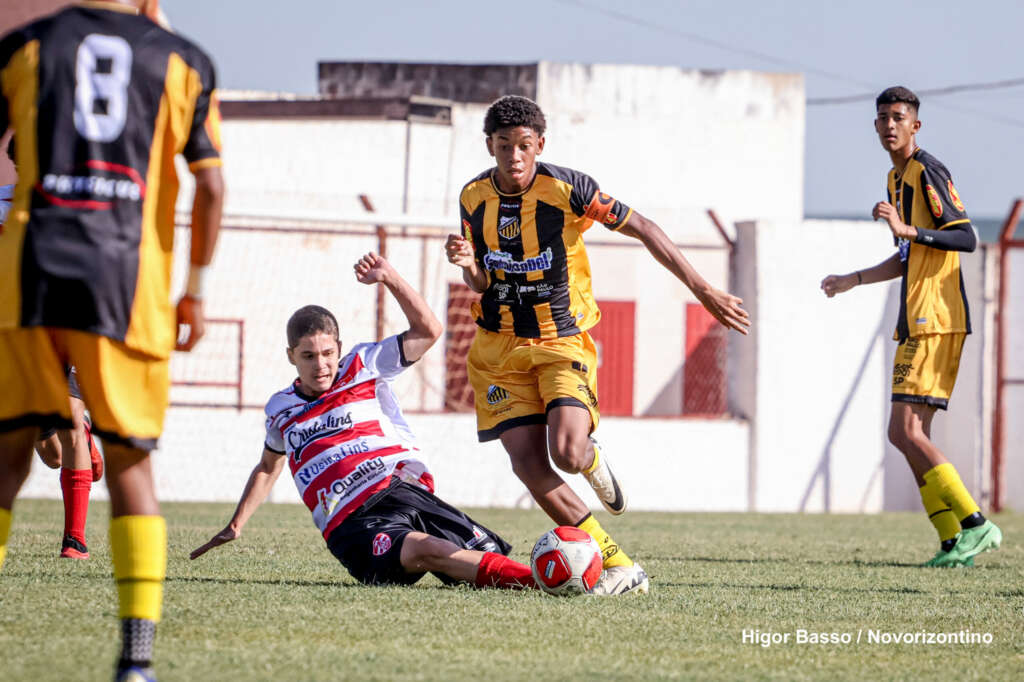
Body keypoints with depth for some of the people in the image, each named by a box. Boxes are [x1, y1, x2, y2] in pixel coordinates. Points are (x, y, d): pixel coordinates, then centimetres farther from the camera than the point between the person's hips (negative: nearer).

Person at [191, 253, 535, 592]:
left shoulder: (362, 366, 15)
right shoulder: (281, 409, 22)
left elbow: (427, 331, 6)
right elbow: (267, 469, 41)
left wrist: (389, 277, -1)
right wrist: (235, 526, 38)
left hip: (403, 489, 5)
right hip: (353, 525, -5)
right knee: (421, 549, -38)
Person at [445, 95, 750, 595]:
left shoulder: (566, 188, -14)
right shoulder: (474, 197, -1)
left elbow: (643, 230, -7)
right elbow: (480, 284, 10)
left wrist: (704, 291, -10)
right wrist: (467, 265, -16)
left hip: (563, 342, -3)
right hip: (499, 347, 3)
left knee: (566, 453, -25)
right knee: (528, 464, -13)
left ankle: (593, 461, 16)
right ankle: (616, 565, -4)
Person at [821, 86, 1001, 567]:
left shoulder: (929, 172, -9)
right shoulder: (897, 178, 20)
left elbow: (966, 238, -20)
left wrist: (908, 230, -30)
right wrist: (854, 280, 31)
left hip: (936, 321, -10)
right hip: (915, 323, 10)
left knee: (905, 430, -15)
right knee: (912, 436, 6)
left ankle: (975, 525, -13)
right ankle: (954, 543, 6)